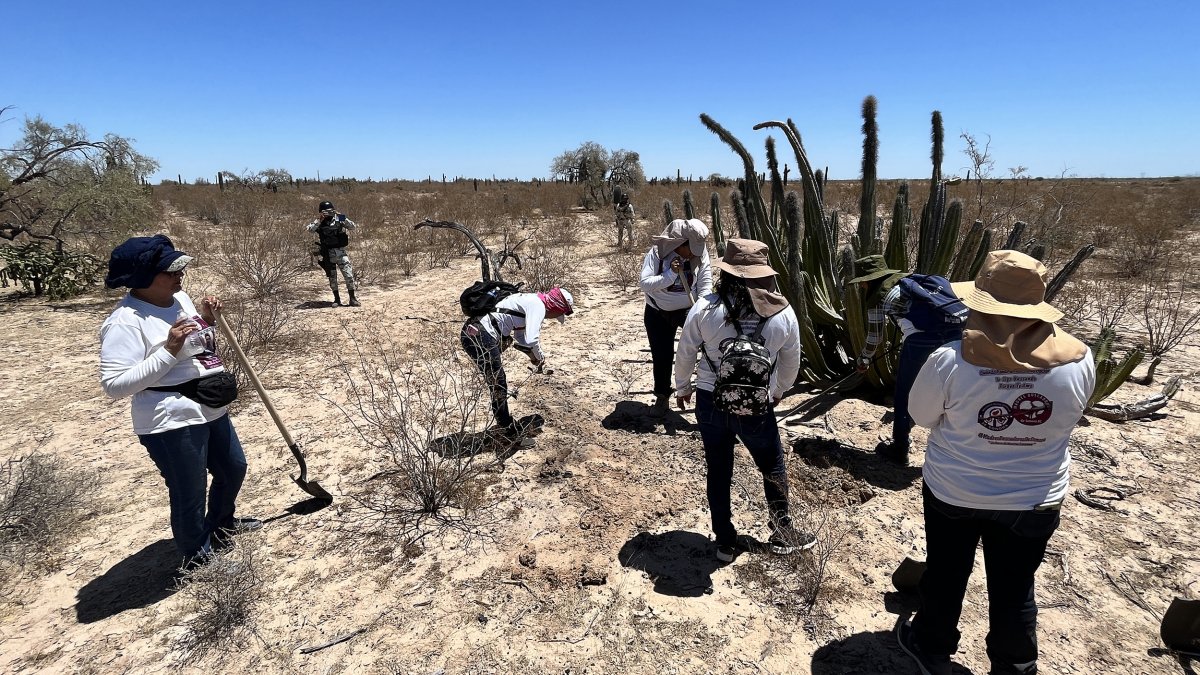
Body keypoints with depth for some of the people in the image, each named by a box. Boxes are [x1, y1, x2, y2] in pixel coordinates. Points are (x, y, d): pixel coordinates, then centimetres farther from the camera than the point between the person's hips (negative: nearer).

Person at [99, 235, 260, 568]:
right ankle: (197, 558, 29)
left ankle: (221, 524, 52)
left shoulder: (180, 298, 6)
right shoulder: (125, 321, -19)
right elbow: (114, 384, -23)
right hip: (172, 422, -9)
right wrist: (168, 350, -28)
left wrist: (209, 321, 1)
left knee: (234, 468, 26)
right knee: (189, 495, 5)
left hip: (212, 410, 9)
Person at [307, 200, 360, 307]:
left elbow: (353, 226, -10)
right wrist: (319, 220, -21)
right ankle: (337, 299, 19)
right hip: (328, 254, 1)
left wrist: (343, 218, -21)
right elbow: (310, 229, -13)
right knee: (332, 278, 8)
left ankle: (352, 298, 4)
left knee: (349, 275, -6)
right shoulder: (319, 222, 2)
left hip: (341, 251, -1)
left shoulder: (339, 220, 0)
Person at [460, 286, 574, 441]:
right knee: (499, 387, 2)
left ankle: (505, 423, 37)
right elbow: (531, 341, -21)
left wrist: (534, 356, 23)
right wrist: (540, 357, -2)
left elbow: (521, 339, 34)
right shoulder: (538, 305, -8)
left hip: (471, 331, 10)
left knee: (497, 383, 22)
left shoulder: (529, 301, 22)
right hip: (480, 336, -10)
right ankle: (509, 431, 16)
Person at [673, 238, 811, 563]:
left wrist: (682, 388, 15)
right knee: (774, 468, 23)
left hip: (710, 403, 0)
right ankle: (782, 534, 39)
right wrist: (778, 392, 24)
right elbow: (791, 363, 5)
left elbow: (684, 353, -3)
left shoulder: (705, 308, -13)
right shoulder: (783, 314, -8)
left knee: (718, 473, 17)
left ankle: (726, 542, 31)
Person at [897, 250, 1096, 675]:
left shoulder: (951, 360, -26)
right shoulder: (1079, 361, -15)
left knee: (946, 576, 20)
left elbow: (921, 416, -9)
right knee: (1015, 588, 21)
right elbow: (1068, 418, 3)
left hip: (954, 493, -2)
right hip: (1035, 500, 2)